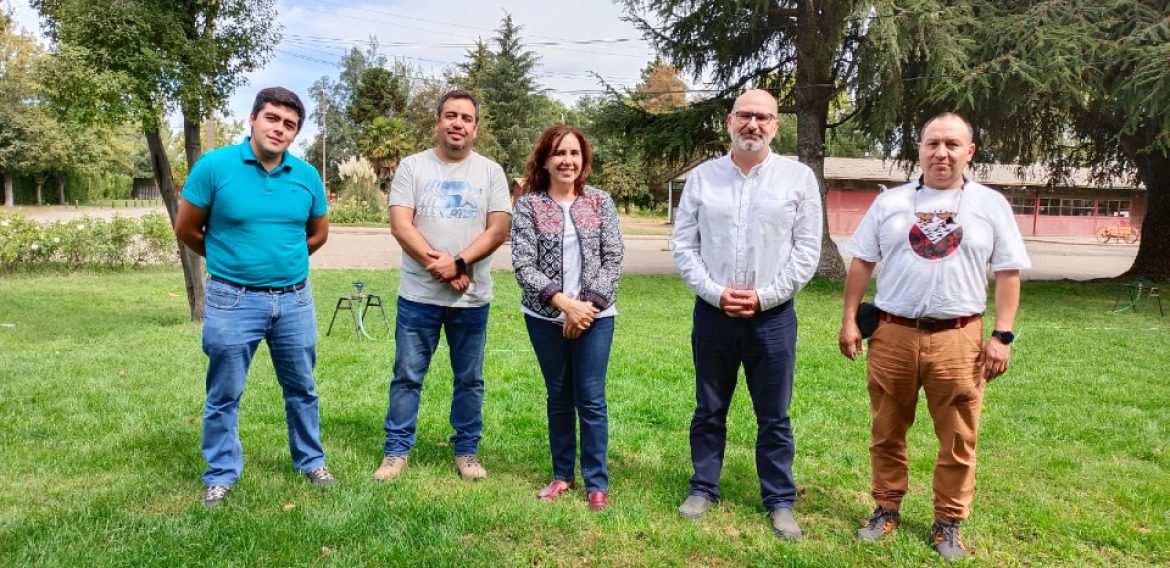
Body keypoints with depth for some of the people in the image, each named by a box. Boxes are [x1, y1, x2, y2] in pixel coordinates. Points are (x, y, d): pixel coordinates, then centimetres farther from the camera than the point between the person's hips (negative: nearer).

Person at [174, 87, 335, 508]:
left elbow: (319, 233, 15)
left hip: (295, 299, 3)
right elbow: (186, 229, 0)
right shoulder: (215, 165, -9)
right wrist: (229, 258, 11)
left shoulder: (307, 176, 0)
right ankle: (221, 475, 25)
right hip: (233, 300, -3)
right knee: (224, 396, 9)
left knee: (302, 389, 16)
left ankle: (311, 461, 33)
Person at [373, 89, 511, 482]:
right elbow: (400, 225, -7)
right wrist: (437, 264, -17)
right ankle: (396, 450, 20)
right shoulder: (412, 167, 2)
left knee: (470, 379, 11)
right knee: (407, 376, 7)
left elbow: (499, 229, -5)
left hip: (472, 299, 1)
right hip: (418, 296, -1)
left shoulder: (491, 172, 4)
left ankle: (467, 451, 25)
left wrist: (458, 263, -17)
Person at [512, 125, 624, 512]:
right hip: (545, 317, 0)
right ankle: (563, 475, 26)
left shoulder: (600, 202, 2)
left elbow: (614, 258, -2)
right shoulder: (528, 205, -2)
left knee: (591, 400, 2)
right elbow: (523, 265, -9)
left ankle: (597, 482, 14)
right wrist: (564, 302, -17)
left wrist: (589, 304, -12)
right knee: (559, 397, 12)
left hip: (595, 315, 0)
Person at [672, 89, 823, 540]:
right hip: (713, 313, 1)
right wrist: (716, 294, -10)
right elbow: (684, 245, 2)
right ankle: (703, 489, 29)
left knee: (774, 418, 9)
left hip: (773, 316, -1)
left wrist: (763, 297, -10)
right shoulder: (702, 177, 3)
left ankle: (780, 501, 23)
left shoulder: (799, 177, 0)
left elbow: (807, 252, -2)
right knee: (709, 411, 13)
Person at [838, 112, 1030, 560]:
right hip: (892, 334, 1)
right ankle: (886, 509, 28)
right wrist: (849, 320, 3)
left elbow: (1008, 273, 4)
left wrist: (1002, 336, -4)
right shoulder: (890, 202, 6)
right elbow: (861, 263, 9)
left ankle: (948, 524, 23)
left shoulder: (991, 204, 4)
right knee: (887, 433, 11)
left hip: (958, 338, -1)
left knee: (958, 440, 6)